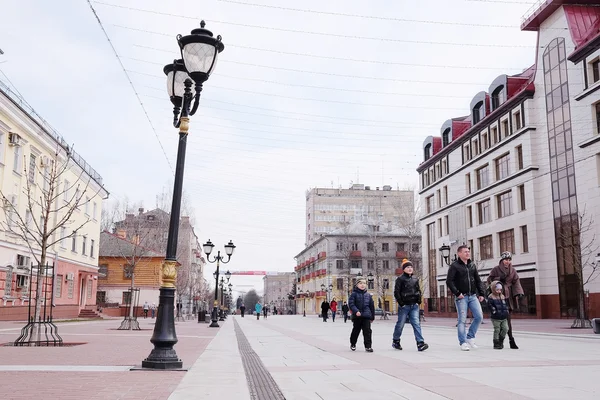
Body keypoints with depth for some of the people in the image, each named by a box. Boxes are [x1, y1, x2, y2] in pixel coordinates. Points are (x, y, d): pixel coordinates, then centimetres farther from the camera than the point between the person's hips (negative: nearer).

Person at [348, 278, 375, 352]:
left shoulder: (368, 295, 9)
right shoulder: (354, 294, -3)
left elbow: (372, 306, 14)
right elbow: (351, 303, -11)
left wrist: (372, 317, 14)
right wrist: (356, 311, -25)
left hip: (366, 316, 2)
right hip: (357, 316, -2)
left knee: (367, 331, -5)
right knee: (356, 331, 10)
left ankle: (368, 346, 1)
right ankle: (353, 344, 31)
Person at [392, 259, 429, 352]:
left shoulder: (415, 279, 12)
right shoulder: (400, 279, -6)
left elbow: (418, 291, 20)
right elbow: (396, 292, -9)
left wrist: (418, 302, 8)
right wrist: (401, 303, -12)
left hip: (414, 306, 4)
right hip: (404, 306, -4)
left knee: (416, 323, -7)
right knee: (400, 324, 6)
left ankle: (420, 343, -14)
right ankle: (395, 341, 25)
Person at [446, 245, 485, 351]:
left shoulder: (472, 265, 13)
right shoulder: (455, 266, -5)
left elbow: (478, 280, 18)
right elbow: (449, 281, -10)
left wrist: (481, 293, 10)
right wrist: (457, 293, -15)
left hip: (473, 296, 5)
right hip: (461, 297, -5)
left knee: (479, 316, -2)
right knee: (462, 320, -3)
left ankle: (470, 337, 14)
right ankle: (463, 342, 6)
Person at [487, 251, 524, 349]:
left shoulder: (513, 270, 12)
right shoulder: (496, 269, 2)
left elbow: (516, 282, 7)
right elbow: (489, 279, 1)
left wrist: (519, 292, -7)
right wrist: (499, 279, -14)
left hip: (509, 296, 4)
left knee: (507, 317, 2)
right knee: (506, 318, -8)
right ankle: (511, 340, -3)